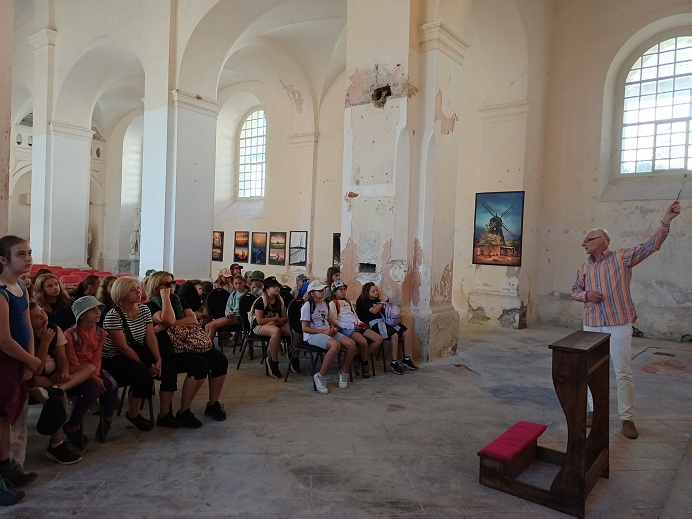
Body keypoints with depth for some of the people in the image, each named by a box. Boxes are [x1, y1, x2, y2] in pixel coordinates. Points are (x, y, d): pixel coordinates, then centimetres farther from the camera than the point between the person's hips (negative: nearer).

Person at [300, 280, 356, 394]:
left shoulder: (324, 303, 16)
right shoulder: (307, 306, -8)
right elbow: (305, 328, -12)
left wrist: (332, 328, 7)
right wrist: (323, 332, -16)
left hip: (327, 332, 8)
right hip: (313, 335, -8)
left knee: (351, 344, -15)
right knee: (335, 345, -38)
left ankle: (343, 372, 5)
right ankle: (320, 376, -22)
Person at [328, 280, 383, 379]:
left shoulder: (348, 302, 29)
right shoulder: (332, 303, 5)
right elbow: (333, 320, -8)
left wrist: (361, 323, 5)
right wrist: (352, 326, -16)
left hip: (357, 326, 8)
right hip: (346, 328, -8)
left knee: (379, 339, -11)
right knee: (363, 341, -35)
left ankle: (360, 358, -2)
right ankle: (365, 363, -8)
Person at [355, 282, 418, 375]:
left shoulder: (377, 300, 25)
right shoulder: (365, 302, 3)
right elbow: (374, 311, -14)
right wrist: (383, 302, -4)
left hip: (386, 321, 8)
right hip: (375, 323, -8)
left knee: (407, 332, -9)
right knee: (394, 335, -33)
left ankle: (407, 359, 0)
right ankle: (394, 363, -22)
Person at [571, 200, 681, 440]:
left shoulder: (622, 257, -4)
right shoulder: (585, 266, 8)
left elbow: (650, 244, -14)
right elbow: (574, 290, 16)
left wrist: (665, 220, -27)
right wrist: (586, 295, -7)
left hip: (618, 326, -4)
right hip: (592, 326, 5)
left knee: (623, 372, 2)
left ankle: (627, 418, 14)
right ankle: (594, 410, 27)